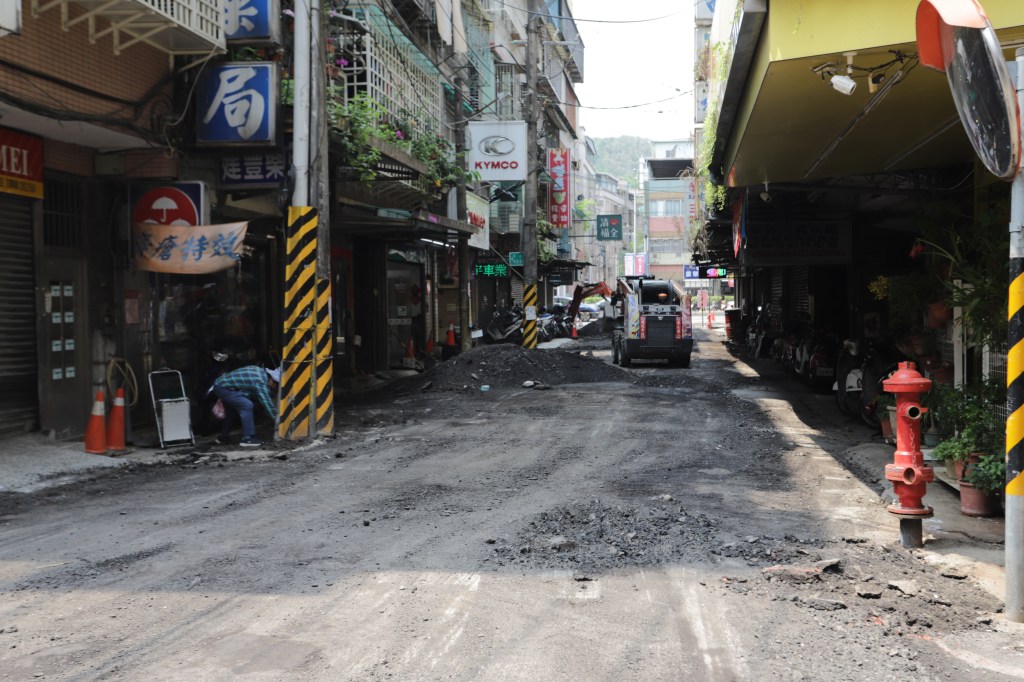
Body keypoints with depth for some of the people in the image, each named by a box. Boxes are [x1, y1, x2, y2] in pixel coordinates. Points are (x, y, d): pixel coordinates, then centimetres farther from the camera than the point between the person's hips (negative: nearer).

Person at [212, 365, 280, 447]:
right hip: (223, 388, -10)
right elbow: (266, 402, -19)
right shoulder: (261, 382, -22)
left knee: (232, 411, 23)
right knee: (247, 406, -17)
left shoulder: (261, 372, 6)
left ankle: (223, 437, 36)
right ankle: (247, 439, -13)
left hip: (220, 383, 10)